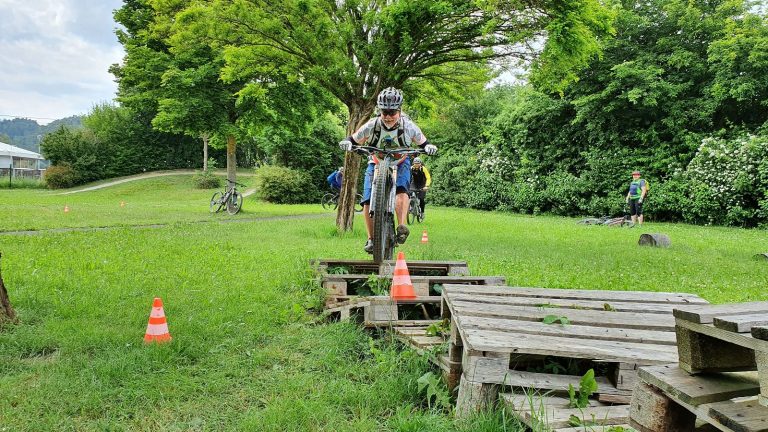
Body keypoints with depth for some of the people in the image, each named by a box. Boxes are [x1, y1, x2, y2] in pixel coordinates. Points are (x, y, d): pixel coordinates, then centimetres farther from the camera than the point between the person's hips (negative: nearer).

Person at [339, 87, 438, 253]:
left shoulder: (408, 126, -20)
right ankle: (371, 239, -2)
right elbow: (353, 140, -11)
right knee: (368, 201, -12)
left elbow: (423, 143, -7)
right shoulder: (372, 125, -21)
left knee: (401, 189, -33)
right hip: (376, 163, 1)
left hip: (400, 163, -1)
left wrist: (429, 147, -31)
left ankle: (402, 227, -38)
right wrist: (346, 142, -35)